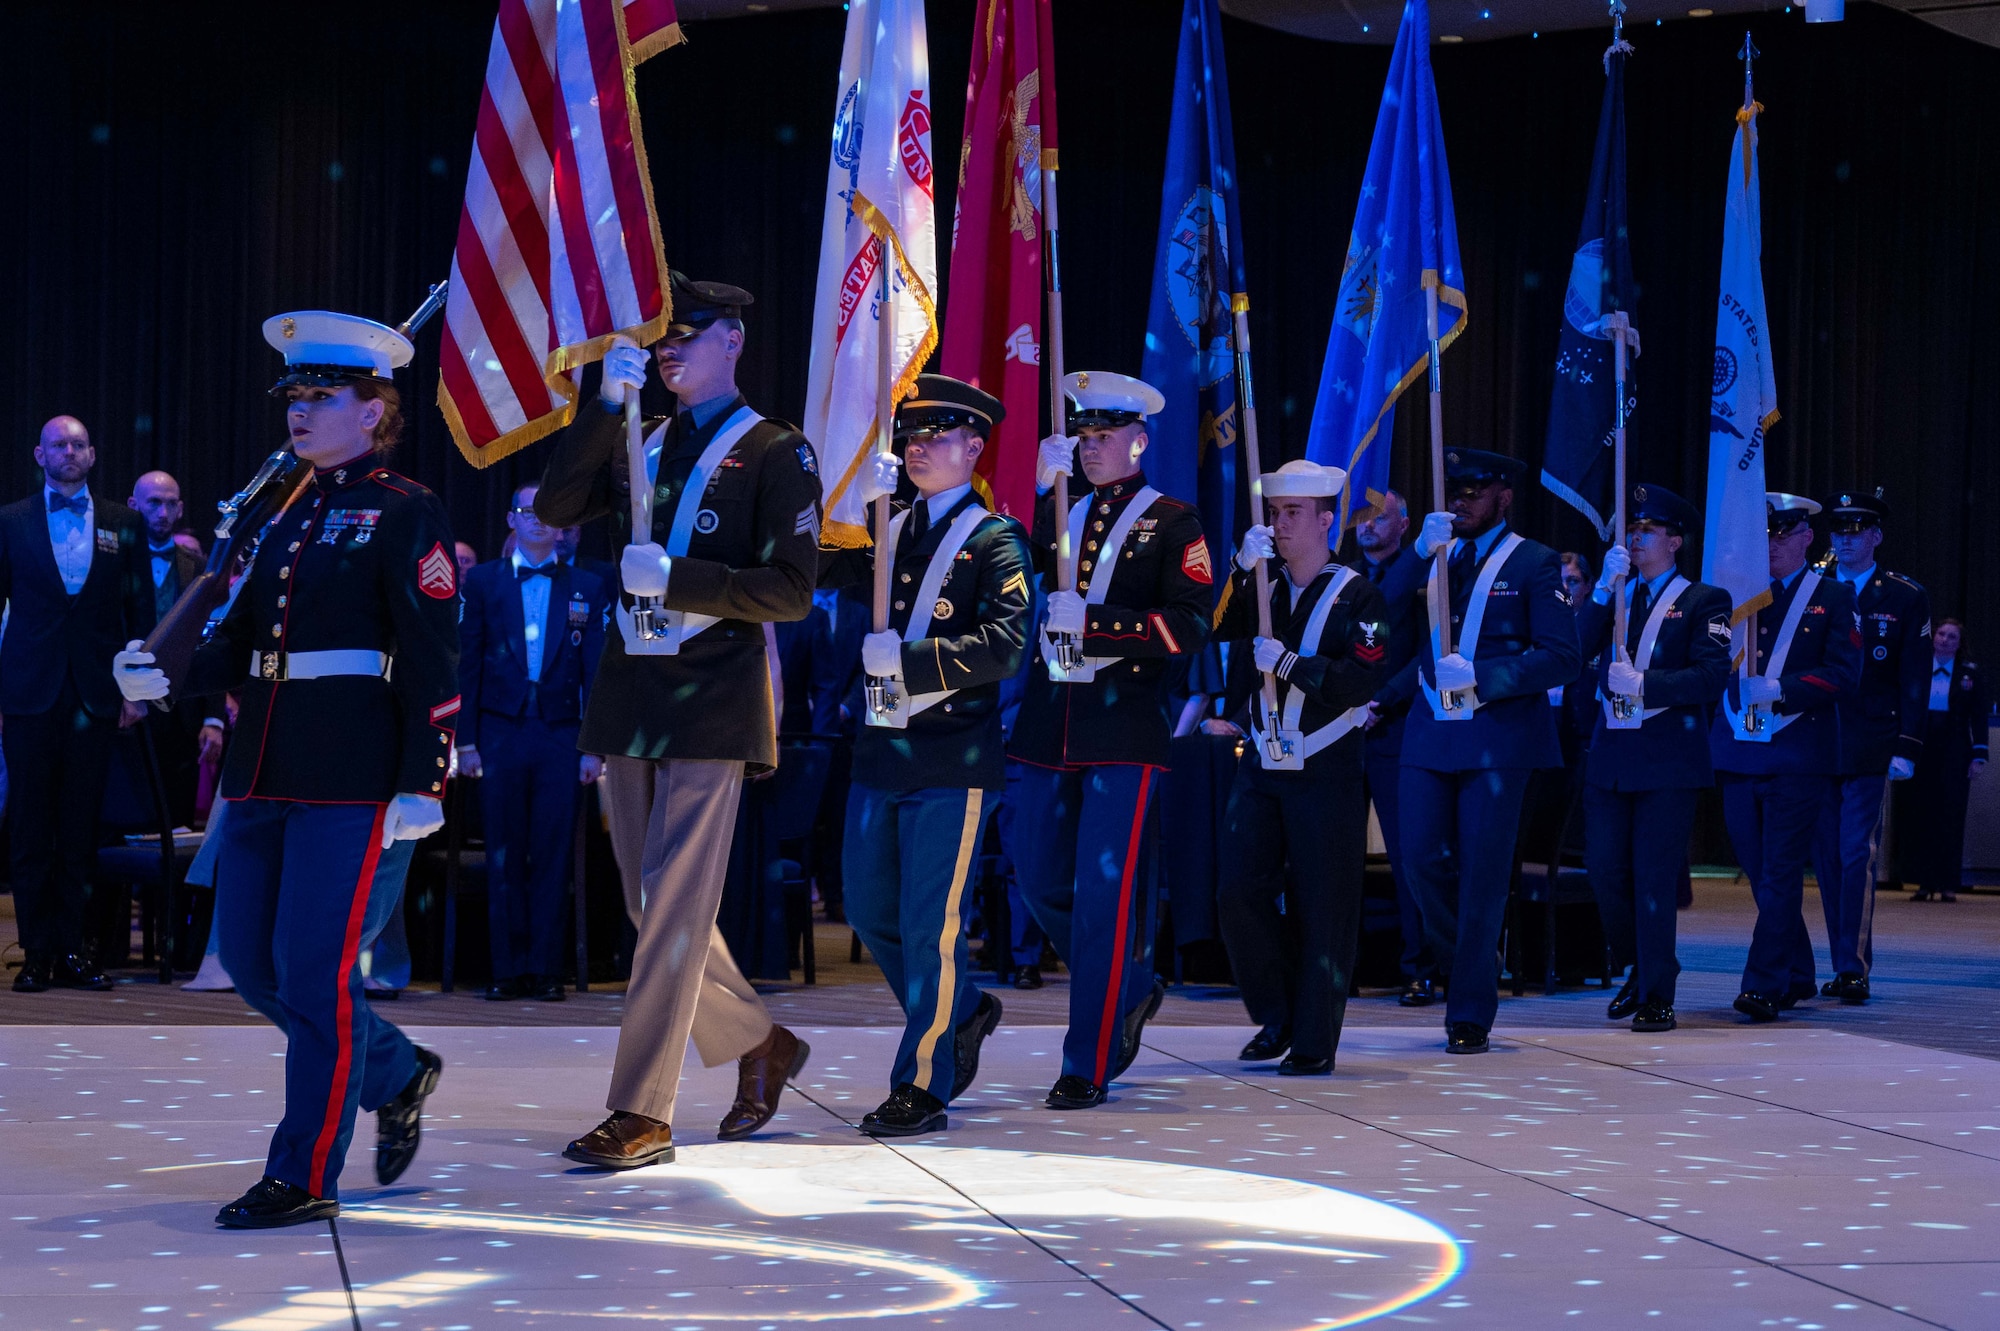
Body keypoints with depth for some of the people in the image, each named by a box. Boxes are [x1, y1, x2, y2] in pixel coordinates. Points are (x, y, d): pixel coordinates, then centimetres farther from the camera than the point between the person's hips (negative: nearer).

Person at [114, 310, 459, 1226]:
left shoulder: (406, 515, -6)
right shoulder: (288, 516, 17)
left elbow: (432, 661, -11)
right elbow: (242, 639, 15)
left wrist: (421, 785, -16)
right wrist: (168, 677, -3)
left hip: (353, 779, -8)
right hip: (265, 772, 8)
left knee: (313, 970, -6)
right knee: (250, 961, 11)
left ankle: (304, 1176, 2)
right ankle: (395, 1076, 30)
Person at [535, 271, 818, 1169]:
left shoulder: (774, 453, -1)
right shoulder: (637, 446, 16)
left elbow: (791, 590, -9)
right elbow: (556, 506, 0)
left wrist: (675, 577, -18)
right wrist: (607, 402, -7)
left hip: (713, 704, -6)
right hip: (630, 698, 6)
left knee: (675, 904, -8)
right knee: (657, 906, 12)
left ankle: (642, 1113, -7)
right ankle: (758, 1044, 31)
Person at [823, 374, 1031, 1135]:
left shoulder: (995, 539, -5)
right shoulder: (889, 531, 14)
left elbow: (1004, 646, -16)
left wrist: (908, 660, -19)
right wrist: (856, 501, -7)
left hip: (953, 758, -7)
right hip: (881, 751, 7)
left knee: (930, 921, -3)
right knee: (869, 909, 12)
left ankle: (922, 1085, 6)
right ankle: (962, 1013, 33)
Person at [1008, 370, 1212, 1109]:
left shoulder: (1172, 522, 1)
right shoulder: (1054, 512, 15)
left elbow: (1189, 625, -8)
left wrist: (1092, 624, -18)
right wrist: (1042, 490, -5)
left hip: (1126, 728, -5)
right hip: (1051, 724, 5)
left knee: (1103, 890, -7)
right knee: (1041, 880, 8)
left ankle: (1088, 1066, -2)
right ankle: (1128, 992, 32)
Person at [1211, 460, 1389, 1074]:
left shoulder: (1359, 595, -2)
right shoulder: (1258, 587, 11)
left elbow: (1359, 682, -12)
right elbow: (1210, 627, -6)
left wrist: (1289, 663, -23)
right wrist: (1240, 566, -18)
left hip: (1326, 774, -4)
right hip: (1260, 768, 4)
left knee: (1321, 907, -2)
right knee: (1240, 895, -1)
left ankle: (1314, 1042, 6)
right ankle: (1276, 1018, 17)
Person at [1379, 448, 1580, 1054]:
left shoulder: (1534, 563, 2)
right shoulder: (1434, 554, 15)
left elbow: (1562, 657, -7)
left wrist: (1481, 677, -17)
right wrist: (1422, 556, -10)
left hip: (1498, 736, -4)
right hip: (1429, 732, 4)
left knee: (1482, 873, -3)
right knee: (1424, 858, -2)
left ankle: (1470, 1013, 3)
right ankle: (1472, 967, 22)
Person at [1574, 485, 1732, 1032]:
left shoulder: (1704, 600, 2)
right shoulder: (1612, 594, 15)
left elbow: (1711, 677, -10)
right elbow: (1577, 647, -1)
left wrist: (1644, 685, -20)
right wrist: (1606, 586, -10)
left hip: (1668, 760, -5)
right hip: (1609, 754, 5)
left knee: (1654, 878, -5)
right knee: (1604, 870, 4)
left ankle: (1656, 996, 1)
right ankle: (1642, 966, 26)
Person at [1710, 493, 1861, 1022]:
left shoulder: (1832, 596, 4)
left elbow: (1844, 671, -6)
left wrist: (1780, 690, -17)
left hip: (1799, 755, -4)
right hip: (1740, 752, 4)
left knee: (1781, 872, -8)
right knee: (1759, 872, 9)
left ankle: (1765, 984, -9)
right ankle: (1797, 975, 21)